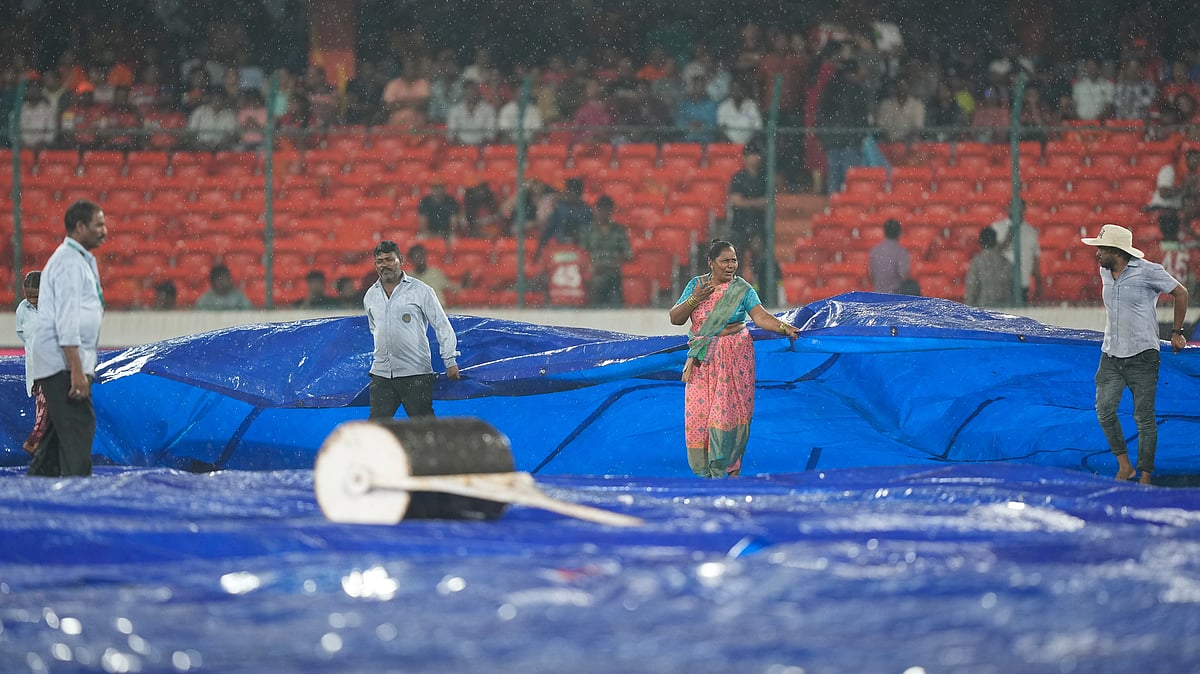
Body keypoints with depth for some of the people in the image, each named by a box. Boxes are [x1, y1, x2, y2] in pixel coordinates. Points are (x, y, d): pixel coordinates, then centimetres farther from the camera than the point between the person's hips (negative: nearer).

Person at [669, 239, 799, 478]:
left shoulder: (742, 289, -3)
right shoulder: (696, 284, 6)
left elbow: (761, 317, -15)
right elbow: (675, 319, 5)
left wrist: (784, 328, -32)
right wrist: (694, 300, -10)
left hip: (733, 359, -3)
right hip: (702, 360, 3)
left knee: (728, 411, -8)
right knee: (698, 411, -1)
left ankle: (730, 467, -1)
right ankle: (704, 469, 7)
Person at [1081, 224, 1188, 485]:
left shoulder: (1148, 271, -11)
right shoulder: (1105, 272, 7)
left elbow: (1180, 293, 0)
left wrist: (1176, 332, 4)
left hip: (1142, 356, -5)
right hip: (1110, 355, 5)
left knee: (1144, 417, -2)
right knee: (1105, 410, -9)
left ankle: (1145, 476, 6)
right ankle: (1124, 465, 6)